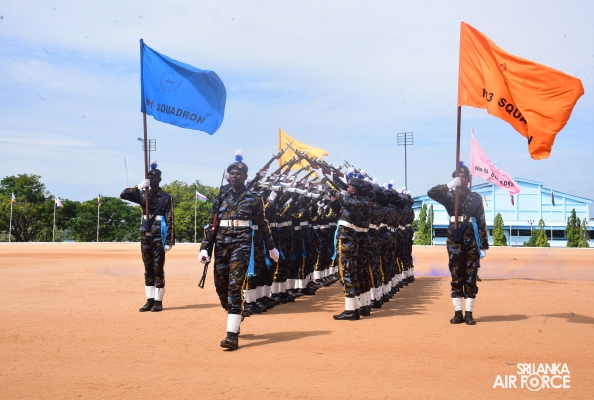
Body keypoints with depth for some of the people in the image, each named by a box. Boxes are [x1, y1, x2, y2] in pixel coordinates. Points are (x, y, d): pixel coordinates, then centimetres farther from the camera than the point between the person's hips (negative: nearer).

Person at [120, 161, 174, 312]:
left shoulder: (165, 197, -3)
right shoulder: (143, 194, 10)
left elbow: (169, 221, -6)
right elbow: (123, 195, 2)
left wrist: (168, 242, -12)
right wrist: (139, 186, -11)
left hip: (159, 236, -5)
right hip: (145, 235, 5)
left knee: (158, 268, -2)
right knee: (148, 268, 9)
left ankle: (158, 301, 4)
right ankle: (150, 300, 15)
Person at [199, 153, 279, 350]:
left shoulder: (254, 198, 3)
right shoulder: (221, 197, 12)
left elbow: (262, 225, 10)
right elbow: (211, 224, 9)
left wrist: (271, 247, 15)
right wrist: (204, 247, 1)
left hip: (242, 243, -4)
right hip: (222, 244, 5)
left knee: (235, 285, -13)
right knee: (221, 285, 8)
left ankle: (232, 334, -13)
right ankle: (235, 318, 36)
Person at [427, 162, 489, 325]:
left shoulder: (476, 198, 7)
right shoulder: (449, 196, 6)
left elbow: (481, 223, 4)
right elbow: (431, 193, -12)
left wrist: (484, 245, -1)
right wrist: (449, 185, -21)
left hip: (472, 243, 0)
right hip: (455, 243, 0)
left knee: (471, 279, 2)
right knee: (456, 278, 4)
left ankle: (469, 313, 7)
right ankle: (458, 313, 9)